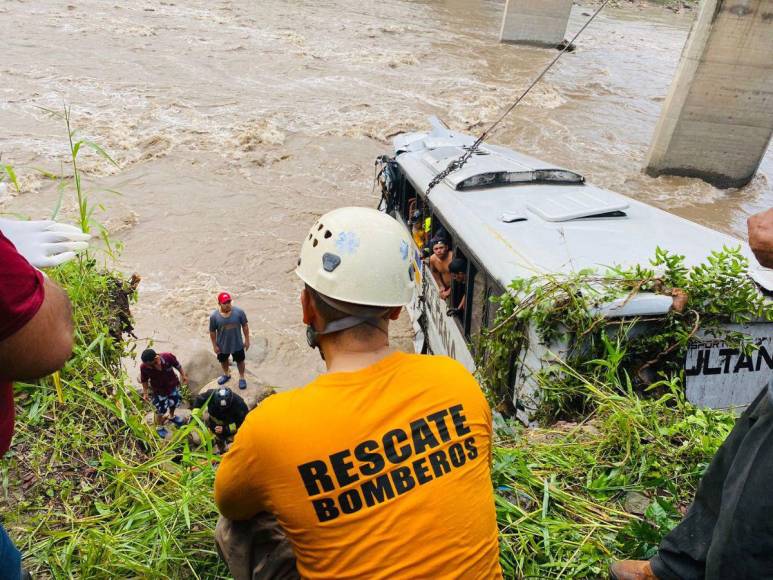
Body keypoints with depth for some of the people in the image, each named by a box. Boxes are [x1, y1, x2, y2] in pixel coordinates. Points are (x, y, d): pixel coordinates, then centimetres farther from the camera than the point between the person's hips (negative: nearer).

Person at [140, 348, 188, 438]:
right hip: (158, 391, -2)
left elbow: (177, 365, -12)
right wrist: (145, 393, -4)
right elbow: (144, 380, -12)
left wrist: (183, 375, 1)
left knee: (174, 403, 26)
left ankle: (172, 416, 59)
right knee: (161, 410, 13)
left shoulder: (168, 357, -33)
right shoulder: (144, 367, -33)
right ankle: (159, 427, 42)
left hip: (173, 385, 2)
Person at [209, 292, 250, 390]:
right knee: (223, 360, 27)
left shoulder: (239, 312, -22)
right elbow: (212, 332, -9)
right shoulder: (214, 316, -22)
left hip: (237, 344, -1)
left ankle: (242, 377, 46)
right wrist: (214, 345, -3)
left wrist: (247, 340, -3)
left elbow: (245, 326, -8)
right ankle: (226, 374, 56)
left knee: (240, 361, 21)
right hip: (222, 345, 1)